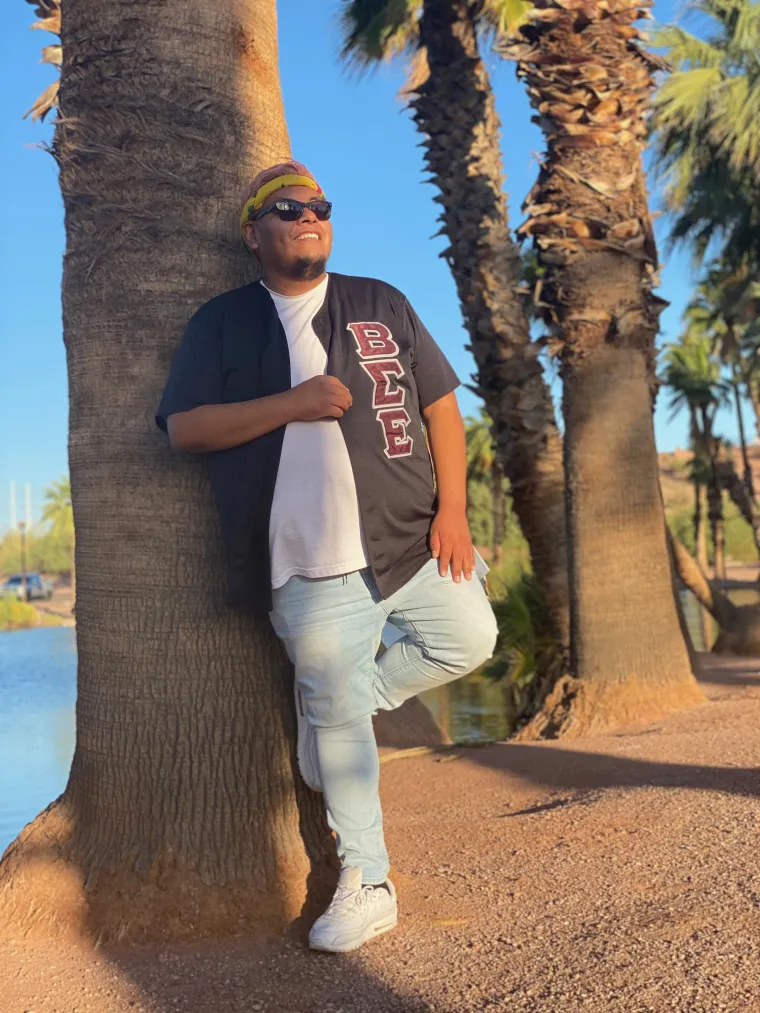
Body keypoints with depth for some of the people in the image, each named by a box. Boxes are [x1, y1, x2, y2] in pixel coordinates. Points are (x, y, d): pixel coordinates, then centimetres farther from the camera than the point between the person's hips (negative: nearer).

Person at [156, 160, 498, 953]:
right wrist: (289, 403, -17)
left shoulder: (381, 305, 11)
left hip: (414, 539, 3)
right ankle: (365, 885, 16)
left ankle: (336, 702, 25)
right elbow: (183, 429, -5)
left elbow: (440, 406, 8)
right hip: (312, 568, -3)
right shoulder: (222, 323, 5)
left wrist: (452, 509, -3)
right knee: (337, 720, 1)